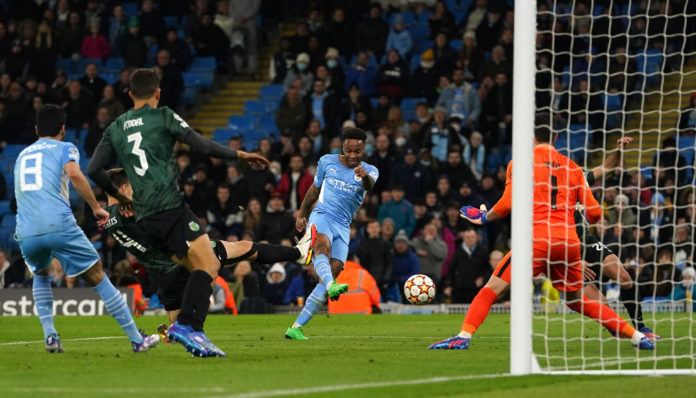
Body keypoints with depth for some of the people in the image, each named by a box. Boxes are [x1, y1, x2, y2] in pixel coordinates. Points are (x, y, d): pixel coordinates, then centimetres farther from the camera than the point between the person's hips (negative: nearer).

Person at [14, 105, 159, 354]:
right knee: (98, 279, 6)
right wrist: (96, 208, -4)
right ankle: (137, 340, 6)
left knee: (41, 276, 33)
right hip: (59, 225, -4)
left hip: (26, 232, 4)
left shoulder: (22, 155, 28)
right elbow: (74, 174, -10)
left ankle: (49, 335, 14)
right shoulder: (64, 148, 12)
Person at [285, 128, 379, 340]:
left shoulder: (369, 170, 6)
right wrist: (301, 214, 23)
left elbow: (369, 185, -19)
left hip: (343, 226, 2)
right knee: (323, 245, -35)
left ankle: (296, 327, -11)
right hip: (321, 216, -2)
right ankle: (330, 285, -68)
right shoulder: (327, 162, 10)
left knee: (335, 269, -12)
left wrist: (364, 177, -41)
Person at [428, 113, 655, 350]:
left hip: (538, 239, -5)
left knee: (491, 290, -3)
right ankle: (637, 336, 17)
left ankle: (463, 337, -20)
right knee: (578, 301, 20)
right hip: (569, 242, 5)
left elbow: (507, 204, -4)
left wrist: (484, 217, 13)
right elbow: (594, 213, 13)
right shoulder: (572, 168, 16)